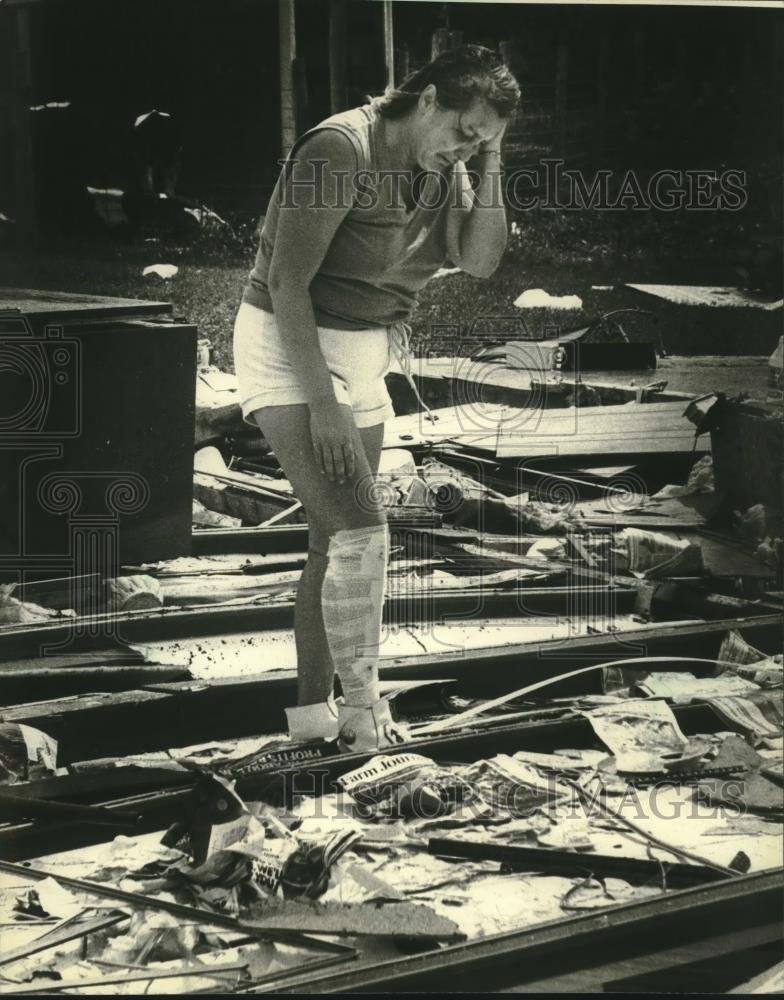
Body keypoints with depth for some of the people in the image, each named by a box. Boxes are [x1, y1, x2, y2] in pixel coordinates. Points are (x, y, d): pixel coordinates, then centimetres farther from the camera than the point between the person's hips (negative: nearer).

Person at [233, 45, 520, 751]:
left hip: (361, 360, 8)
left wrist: (491, 158, -14)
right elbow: (287, 282, -22)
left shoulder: (446, 170, 3)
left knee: (337, 542, 10)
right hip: (290, 353, -8)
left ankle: (311, 706, 19)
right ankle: (363, 711, -8)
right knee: (360, 527, -17)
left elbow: (481, 259, -10)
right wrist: (322, 401, -24)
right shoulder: (340, 151, -21)